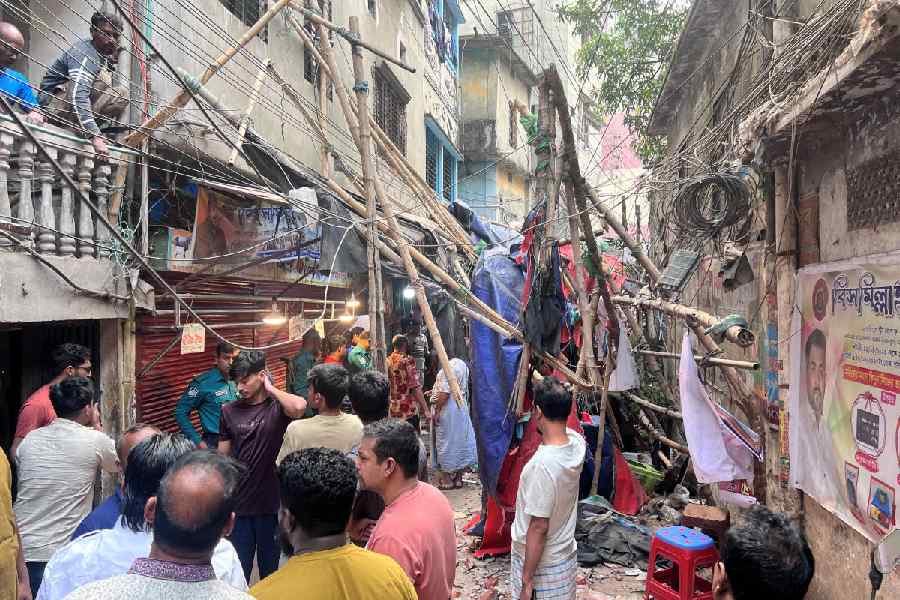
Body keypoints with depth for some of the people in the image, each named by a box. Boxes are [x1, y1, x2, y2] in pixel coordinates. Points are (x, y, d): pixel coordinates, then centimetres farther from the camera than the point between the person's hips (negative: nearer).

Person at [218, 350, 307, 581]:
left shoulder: (277, 406, -7)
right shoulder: (229, 411, 3)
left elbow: (299, 407, -31)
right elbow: (223, 458, 9)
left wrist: (270, 388, -15)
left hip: (271, 502, -2)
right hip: (238, 504, 2)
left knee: (270, 568, 14)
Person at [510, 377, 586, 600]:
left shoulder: (542, 464, -31)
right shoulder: (577, 443, -10)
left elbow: (539, 527, -26)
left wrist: (526, 581, -18)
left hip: (540, 563, -7)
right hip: (565, 557, 7)